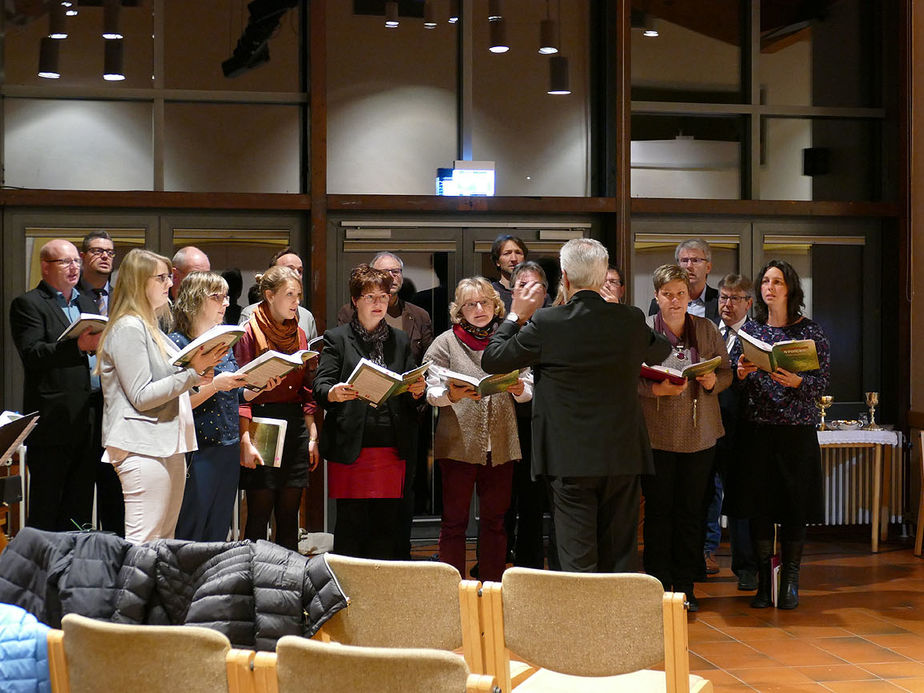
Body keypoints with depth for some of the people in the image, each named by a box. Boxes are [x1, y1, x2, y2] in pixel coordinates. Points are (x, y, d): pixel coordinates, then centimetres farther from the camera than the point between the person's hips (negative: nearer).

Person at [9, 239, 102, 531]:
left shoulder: (86, 303, 21)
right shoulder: (27, 304, -2)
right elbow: (32, 354, -15)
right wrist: (78, 346, -27)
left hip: (89, 421, 7)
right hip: (52, 421, -7)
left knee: (80, 505, 11)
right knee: (45, 509, -2)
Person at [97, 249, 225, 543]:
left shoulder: (150, 326, 20)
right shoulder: (128, 328, -11)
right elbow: (141, 397, -16)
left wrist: (195, 377, 9)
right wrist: (192, 372, -17)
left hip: (168, 445, 10)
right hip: (143, 448, -10)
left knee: (165, 540, 10)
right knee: (143, 545, -11)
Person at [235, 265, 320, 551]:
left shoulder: (299, 334, 14)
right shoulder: (250, 332, -5)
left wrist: (312, 436, 10)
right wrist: (246, 441, -15)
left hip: (295, 427, 6)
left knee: (289, 516, 8)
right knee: (259, 513, -4)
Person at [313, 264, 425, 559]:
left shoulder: (400, 340, 18)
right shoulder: (337, 338, 7)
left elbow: (412, 390, 16)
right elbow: (320, 386, -3)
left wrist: (417, 391, -8)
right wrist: (335, 393, -25)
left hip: (392, 447, 3)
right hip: (350, 447, -3)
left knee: (387, 524, 2)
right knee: (350, 524, -3)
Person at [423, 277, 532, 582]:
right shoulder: (446, 342, 4)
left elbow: (528, 390, 10)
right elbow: (432, 392, -2)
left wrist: (519, 390, -12)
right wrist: (452, 394, -22)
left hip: (500, 444, 3)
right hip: (458, 442, -2)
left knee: (494, 520, 8)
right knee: (454, 520, 0)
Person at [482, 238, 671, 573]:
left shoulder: (546, 323, -12)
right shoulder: (631, 319, -1)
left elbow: (491, 360, -1)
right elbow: (660, 350, 22)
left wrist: (516, 315, 12)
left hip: (572, 460, -3)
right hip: (623, 458, 3)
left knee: (578, 564, 0)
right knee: (620, 561, 11)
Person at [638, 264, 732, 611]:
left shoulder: (707, 329, 8)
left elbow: (726, 372, 11)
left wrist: (713, 381, -10)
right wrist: (657, 389, -21)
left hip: (699, 435, 3)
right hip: (656, 434, -2)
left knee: (690, 511, 6)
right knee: (658, 510, 0)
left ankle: (685, 586, 15)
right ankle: (658, 586, 9)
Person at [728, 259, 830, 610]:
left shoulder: (810, 331, 2)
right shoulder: (749, 329, 9)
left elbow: (821, 383, -2)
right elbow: (733, 382, 10)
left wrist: (795, 382, -20)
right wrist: (741, 374, -12)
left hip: (797, 432, -2)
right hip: (757, 430, 2)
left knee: (794, 506, -1)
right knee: (758, 505, 2)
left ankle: (790, 581, 11)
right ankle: (763, 582, 11)